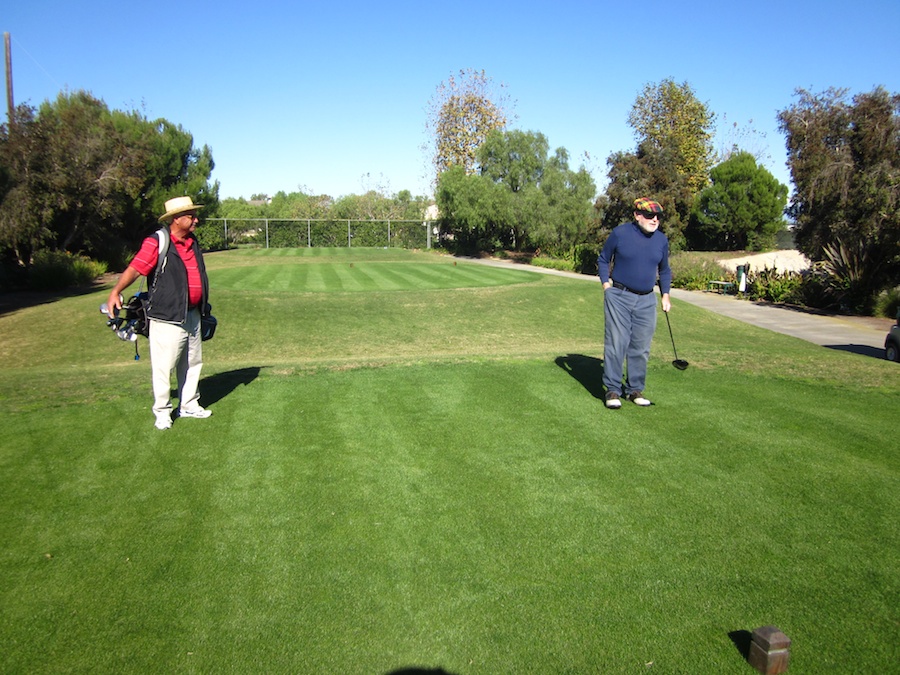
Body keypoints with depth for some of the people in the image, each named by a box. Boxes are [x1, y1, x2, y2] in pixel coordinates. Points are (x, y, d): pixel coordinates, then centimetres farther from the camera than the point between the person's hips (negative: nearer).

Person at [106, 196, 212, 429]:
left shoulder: (193, 243, 13)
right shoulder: (156, 242, -11)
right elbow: (135, 268, -19)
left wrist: (204, 307, 25)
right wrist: (116, 291, -29)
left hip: (192, 315, 8)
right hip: (167, 317, -8)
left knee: (192, 363, 16)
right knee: (163, 367, 0)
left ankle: (189, 405, 30)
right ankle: (162, 412, 13)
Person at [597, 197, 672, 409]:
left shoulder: (661, 240, 8)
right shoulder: (620, 233, -3)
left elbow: (664, 270, 22)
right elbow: (603, 260, 8)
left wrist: (666, 295, 13)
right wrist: (606, 283, -4)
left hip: (646, 300, 4)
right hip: (619, 297, -4)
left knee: (641, 348, 7)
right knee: (616, 344, -5)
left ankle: (636, 389, 18)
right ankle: (612, 390, 2)